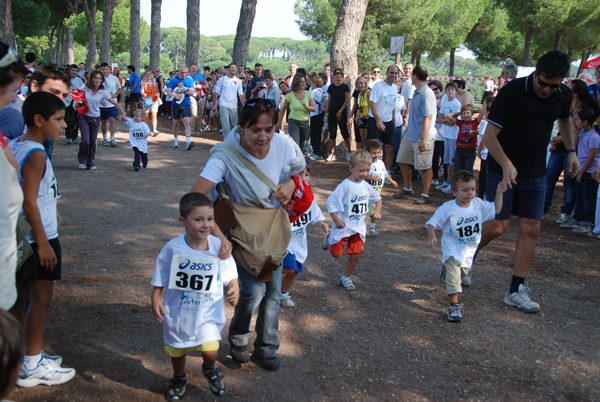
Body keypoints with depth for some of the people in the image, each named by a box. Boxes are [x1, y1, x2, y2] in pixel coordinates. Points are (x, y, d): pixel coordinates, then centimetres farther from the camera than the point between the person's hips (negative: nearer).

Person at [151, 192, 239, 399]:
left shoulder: (218, 246, -15)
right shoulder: (173, 248, -18)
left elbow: (230, 275, -8)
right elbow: (160, 278, -4)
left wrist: (234, 289, -26)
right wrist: (155, 299, -12)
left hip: (208, 312, 0)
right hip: (178, 312, 1)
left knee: (210, 350, -14)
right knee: (177, 351, 20)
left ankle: (210, 369, 25)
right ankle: (178, 379, 53)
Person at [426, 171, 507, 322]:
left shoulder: (478, 204, -7)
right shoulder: (447, 208, -20)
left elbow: (496, 210, 4)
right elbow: (432, 222, -18)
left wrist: (499, 193, -8)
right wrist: (432, 236, -36)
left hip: (469, 250, 6)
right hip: (452, 249, -5)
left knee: (464, 273, 26)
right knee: (453, 277, -16)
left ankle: (447, 269, 59)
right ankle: (454, 306, -5)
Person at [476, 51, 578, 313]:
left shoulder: (563, 95, 1)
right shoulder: (512, 91, -16)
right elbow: (489, 135, -17)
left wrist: (572, 151, 13)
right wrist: (506, 164, -31)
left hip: (535, 173, 5)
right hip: (503, 169, -5)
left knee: (531, 229, 0)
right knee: (498, 226, -7)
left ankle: (516, 291, 8)